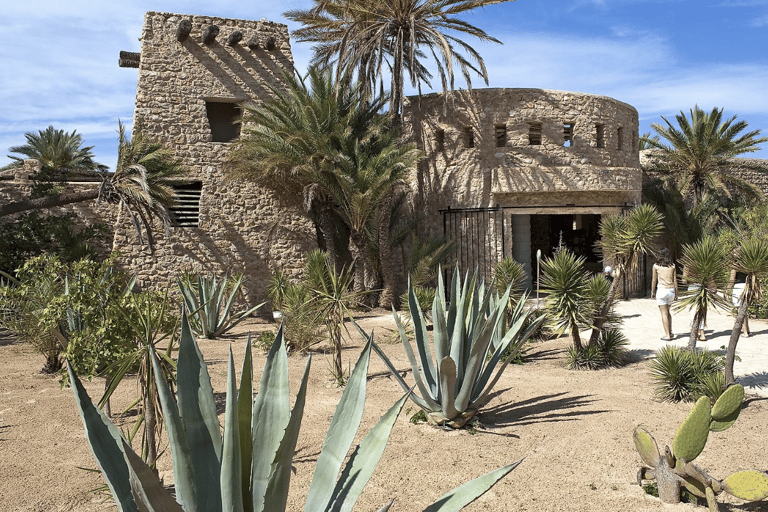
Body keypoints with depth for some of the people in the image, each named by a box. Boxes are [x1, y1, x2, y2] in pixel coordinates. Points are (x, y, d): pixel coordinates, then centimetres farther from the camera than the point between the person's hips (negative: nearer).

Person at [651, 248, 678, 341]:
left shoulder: (656, 266, -4)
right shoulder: (672, 266, 4)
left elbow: (654, 280, -2)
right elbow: (675, 281, 6)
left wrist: (652, 292, 8)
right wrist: (676, 294, 12)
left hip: (661, 290, -4)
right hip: (671, 290, 4)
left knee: (664, 313, 0)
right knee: (667, 311, 20)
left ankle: (668, 335, 0)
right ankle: (670, 332, 21)